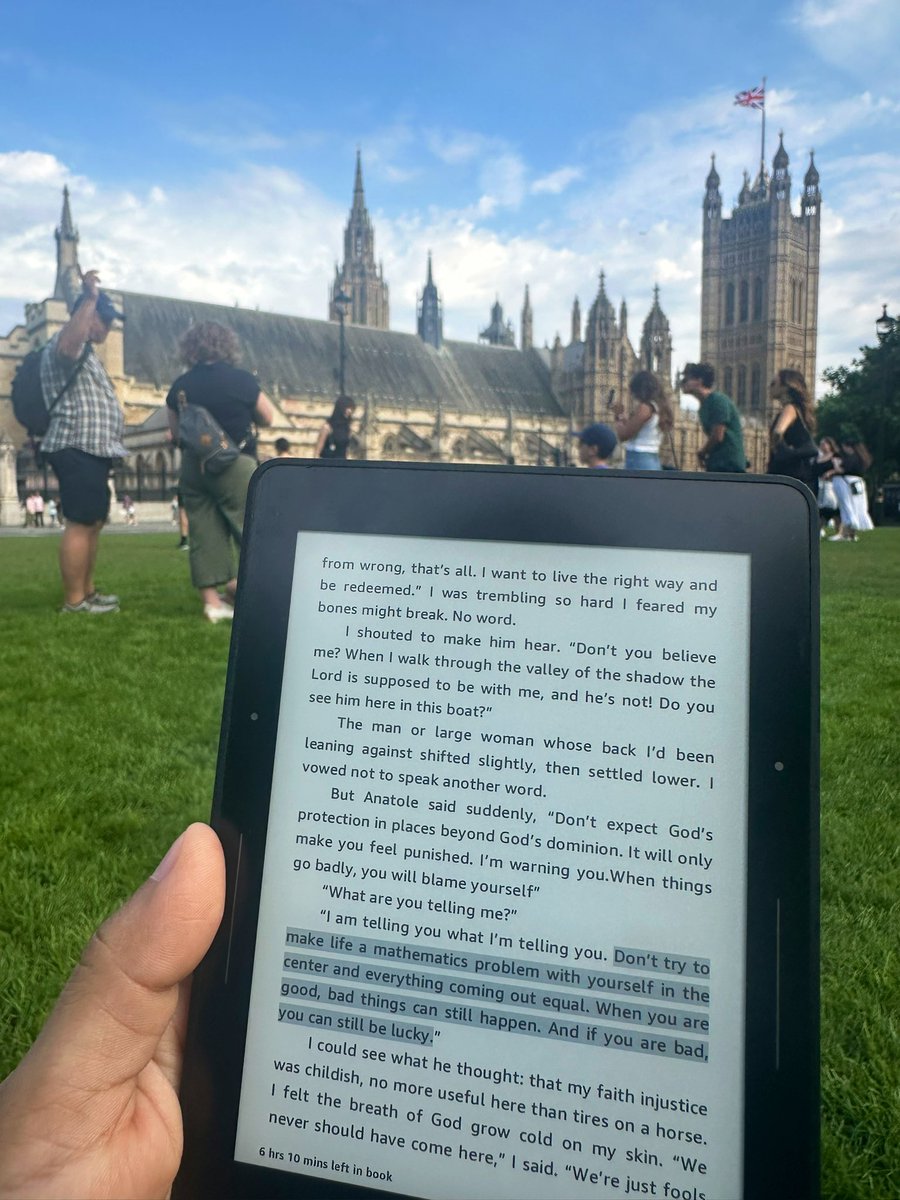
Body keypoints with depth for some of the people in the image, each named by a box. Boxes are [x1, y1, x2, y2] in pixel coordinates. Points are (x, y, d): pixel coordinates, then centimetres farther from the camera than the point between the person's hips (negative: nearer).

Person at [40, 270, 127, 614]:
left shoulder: (85, 352, 26)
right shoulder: (66, 343, -8)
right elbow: (68, 344, -35)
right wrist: (90, 297, -31)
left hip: (92, 449, 11)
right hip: (77, 449, -11)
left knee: (94, 523, 13)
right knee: (80, 524, -11)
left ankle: (87, 591, 21)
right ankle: (74, 601, -9)